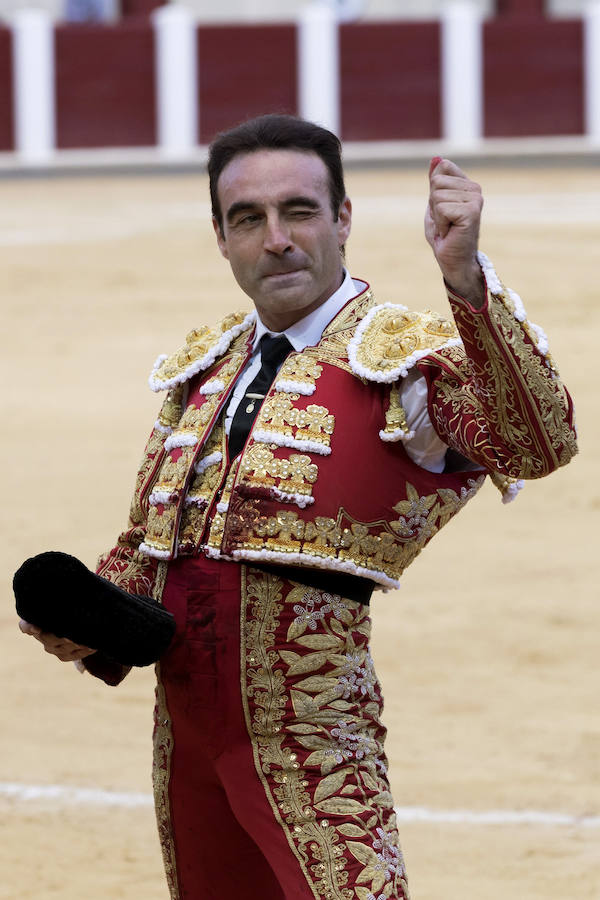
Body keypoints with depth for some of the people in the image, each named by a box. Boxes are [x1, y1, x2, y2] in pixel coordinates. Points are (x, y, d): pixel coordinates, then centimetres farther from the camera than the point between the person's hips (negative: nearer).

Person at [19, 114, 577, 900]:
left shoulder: (403, 359, -6)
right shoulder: (200, 369, 16)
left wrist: (465, 276, -39)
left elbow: (539, 444, -26)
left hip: (310, 737, -7)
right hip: (185, 730, 7)